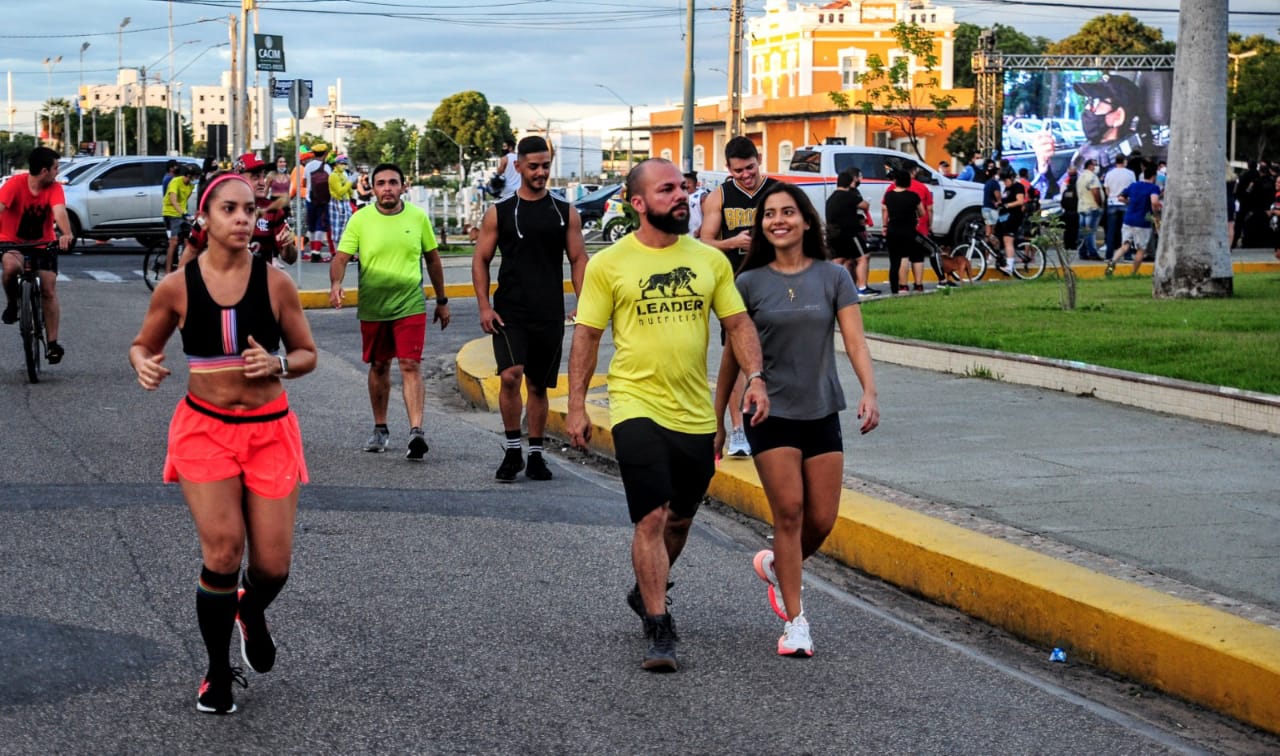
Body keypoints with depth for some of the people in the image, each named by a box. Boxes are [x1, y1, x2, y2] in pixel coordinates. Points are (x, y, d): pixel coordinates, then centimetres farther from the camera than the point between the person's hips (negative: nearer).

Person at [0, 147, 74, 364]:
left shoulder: (54, 188, -14)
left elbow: (59, 211, -31)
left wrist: (66, 234, -52)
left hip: (43, 243, 2)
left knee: (49, 290, -6)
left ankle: (52, 344, 3)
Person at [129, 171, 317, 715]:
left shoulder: (275, 282, -4)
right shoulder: (177, 287, -4)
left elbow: (307, 354, 5)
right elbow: (141, 345, 10)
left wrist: (277, 364, -17)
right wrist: (144, 366, -13)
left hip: (269, 431, 1)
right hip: (205, 430, -1)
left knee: (273, 566, -2)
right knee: (222, 553, -12)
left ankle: (251, 611, 37)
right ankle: (218, 672, 10)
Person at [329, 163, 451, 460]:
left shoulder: (418, 217, 2)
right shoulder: (360, 219, -1)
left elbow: (432, 259, 12)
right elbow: (341, 257, -6)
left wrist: (442, 301, 15)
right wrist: (336, 283, -27)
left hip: (410, 305, -1)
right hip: (372, 308, 1)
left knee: (411, 366, -12)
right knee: (379, 367, 13)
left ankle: (416, 432, -19)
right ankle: (380, 429, 27)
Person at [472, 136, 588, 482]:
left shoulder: (565, 213, 6)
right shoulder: (500, 213, 3)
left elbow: (578, 261, 7)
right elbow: (480, 260, 5)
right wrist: (484, 306, -5)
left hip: (550, 316, 2)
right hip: (509, 313, -2)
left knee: (538, 386, 9)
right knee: (510, 376, -18)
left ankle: (535, 455, 20)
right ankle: (513, 451, -3)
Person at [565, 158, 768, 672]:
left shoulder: (709, 260, 6)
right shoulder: (609, 264, -3)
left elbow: (738, 323, 9)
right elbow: (586, 336, 1)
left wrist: (755, 377, -6)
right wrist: (576, 407, -3)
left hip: (696, 414, 4)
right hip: (637, 408, -4)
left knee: (679, 519, 16)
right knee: (652, 518, -12)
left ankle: (645, 593, 42)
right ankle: (659, 632, -4)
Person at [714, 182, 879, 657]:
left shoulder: (833, 278, 1)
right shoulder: (750, 284, 0)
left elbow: (854, 340, -7)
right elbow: (734, 354, 7)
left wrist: (869, 392, -23)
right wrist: (719, 418, 9)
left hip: (821, 412, 2)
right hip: (771, 413, -2)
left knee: (822, 520, 2)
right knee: (789, 510, -10)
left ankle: (776, 565, 34)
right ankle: (795, 621, -1)